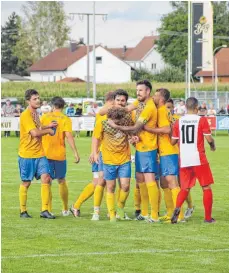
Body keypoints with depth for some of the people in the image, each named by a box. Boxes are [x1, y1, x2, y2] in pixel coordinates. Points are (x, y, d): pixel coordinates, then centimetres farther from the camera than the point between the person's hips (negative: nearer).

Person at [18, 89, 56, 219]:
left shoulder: (35, 113, 13)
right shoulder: (25, 115, -15)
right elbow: (34, 133, -23)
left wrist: (48, 126, 7)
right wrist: (48, 130, -8)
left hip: (40, 154, 7)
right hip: (27, 155, -7)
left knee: (46, 178, -6)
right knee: (26, 183, 3)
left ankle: (45, 210, -5)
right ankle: (23, 211, 16)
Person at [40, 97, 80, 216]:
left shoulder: (45, 117, 3)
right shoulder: (65, 119, -4)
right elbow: (68, 136, -14)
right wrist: (75, 153, -12)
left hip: (46, 153, 0)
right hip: (60, 154, 0)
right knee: (62, 181, 14)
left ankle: (49, 210, -4)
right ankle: (65, 209, 23)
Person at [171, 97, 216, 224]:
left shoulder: (178, 122, 4)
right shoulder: (202, 120, -6)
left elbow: (173, 141, 7)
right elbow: (209, 139, -8)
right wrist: (213, 145, 14)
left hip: (183, 160, 4)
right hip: (199, 159, -4)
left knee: (185, 188, 15)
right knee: (206, 187, 9)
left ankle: (177, 208, -11)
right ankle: (208, 217, 9)